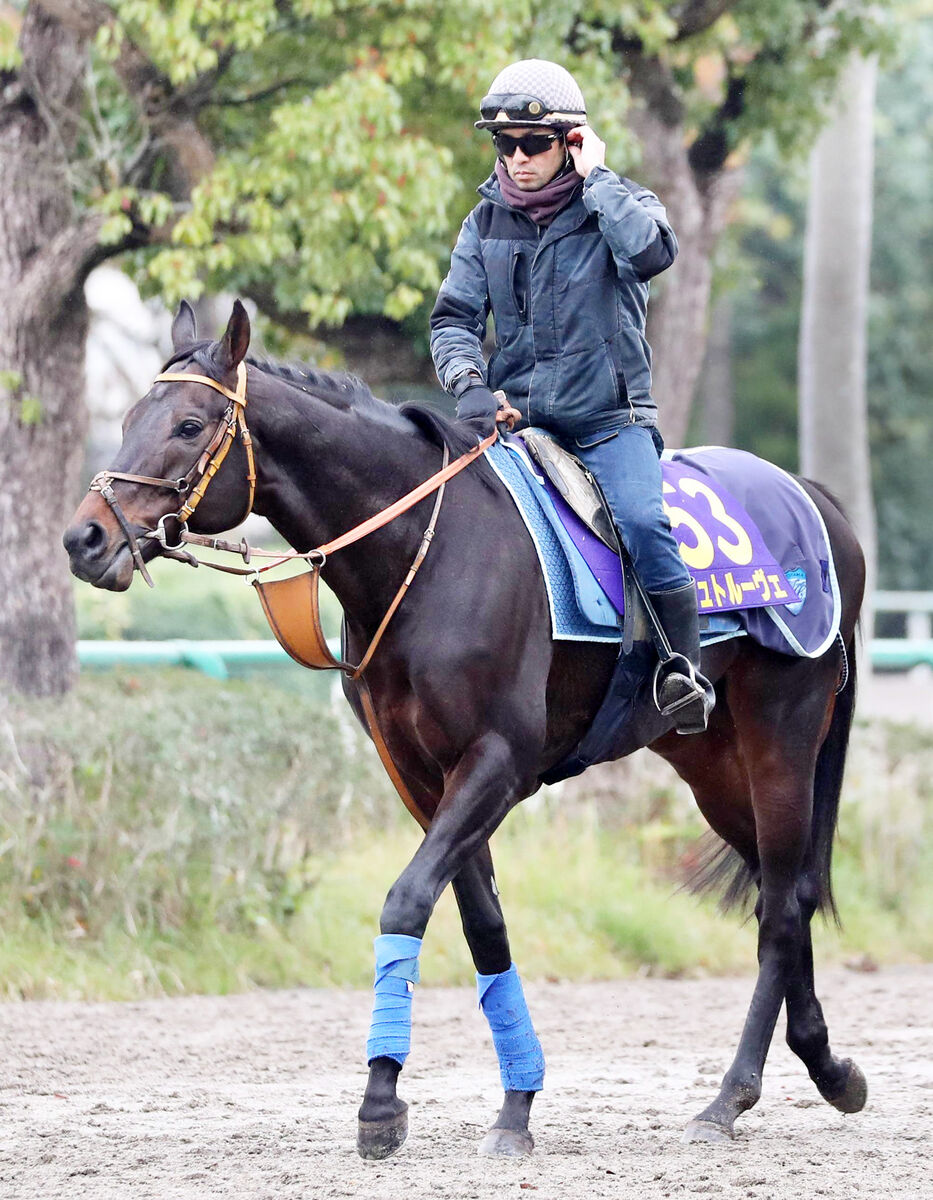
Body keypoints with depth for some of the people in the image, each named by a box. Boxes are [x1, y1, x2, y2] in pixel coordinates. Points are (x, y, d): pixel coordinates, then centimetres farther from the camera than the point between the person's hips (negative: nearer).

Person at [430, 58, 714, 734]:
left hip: (608, 420, -4)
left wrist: (595, 177, -14)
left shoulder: (616, 204, -1)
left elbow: (652, 251, -25)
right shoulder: (487, 222, 9)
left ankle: (686, 671, -17)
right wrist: (470, 386, -14)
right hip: (517, 419, 4)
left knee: (644, 524, -28)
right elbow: (455, 318, 6)